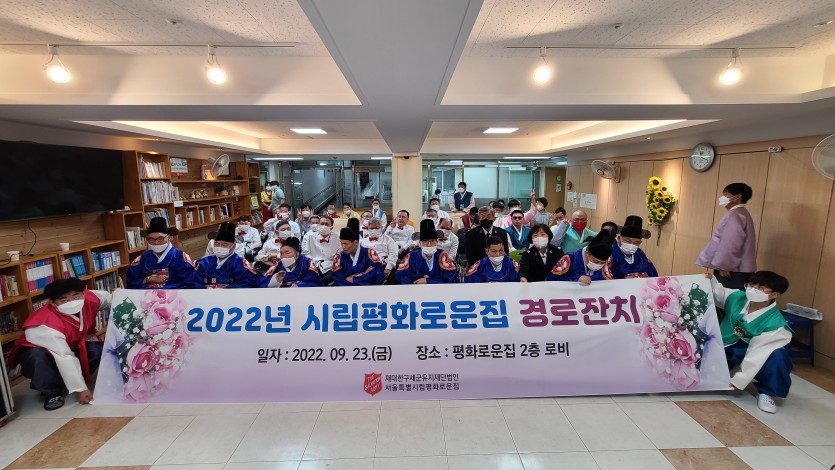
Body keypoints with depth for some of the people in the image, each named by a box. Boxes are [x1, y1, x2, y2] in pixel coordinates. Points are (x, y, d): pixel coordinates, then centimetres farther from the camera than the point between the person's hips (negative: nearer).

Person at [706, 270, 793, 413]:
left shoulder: (775, 325, -25)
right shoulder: (737, 297, -13)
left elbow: (757, 355, -27)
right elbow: (718, 293, 11)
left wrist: (737, 381, -29)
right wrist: (711, 280, -10)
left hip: (749, 354, -2)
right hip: (725, 349, 3)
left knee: (778, 357, -34)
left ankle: (766, 392, -6)